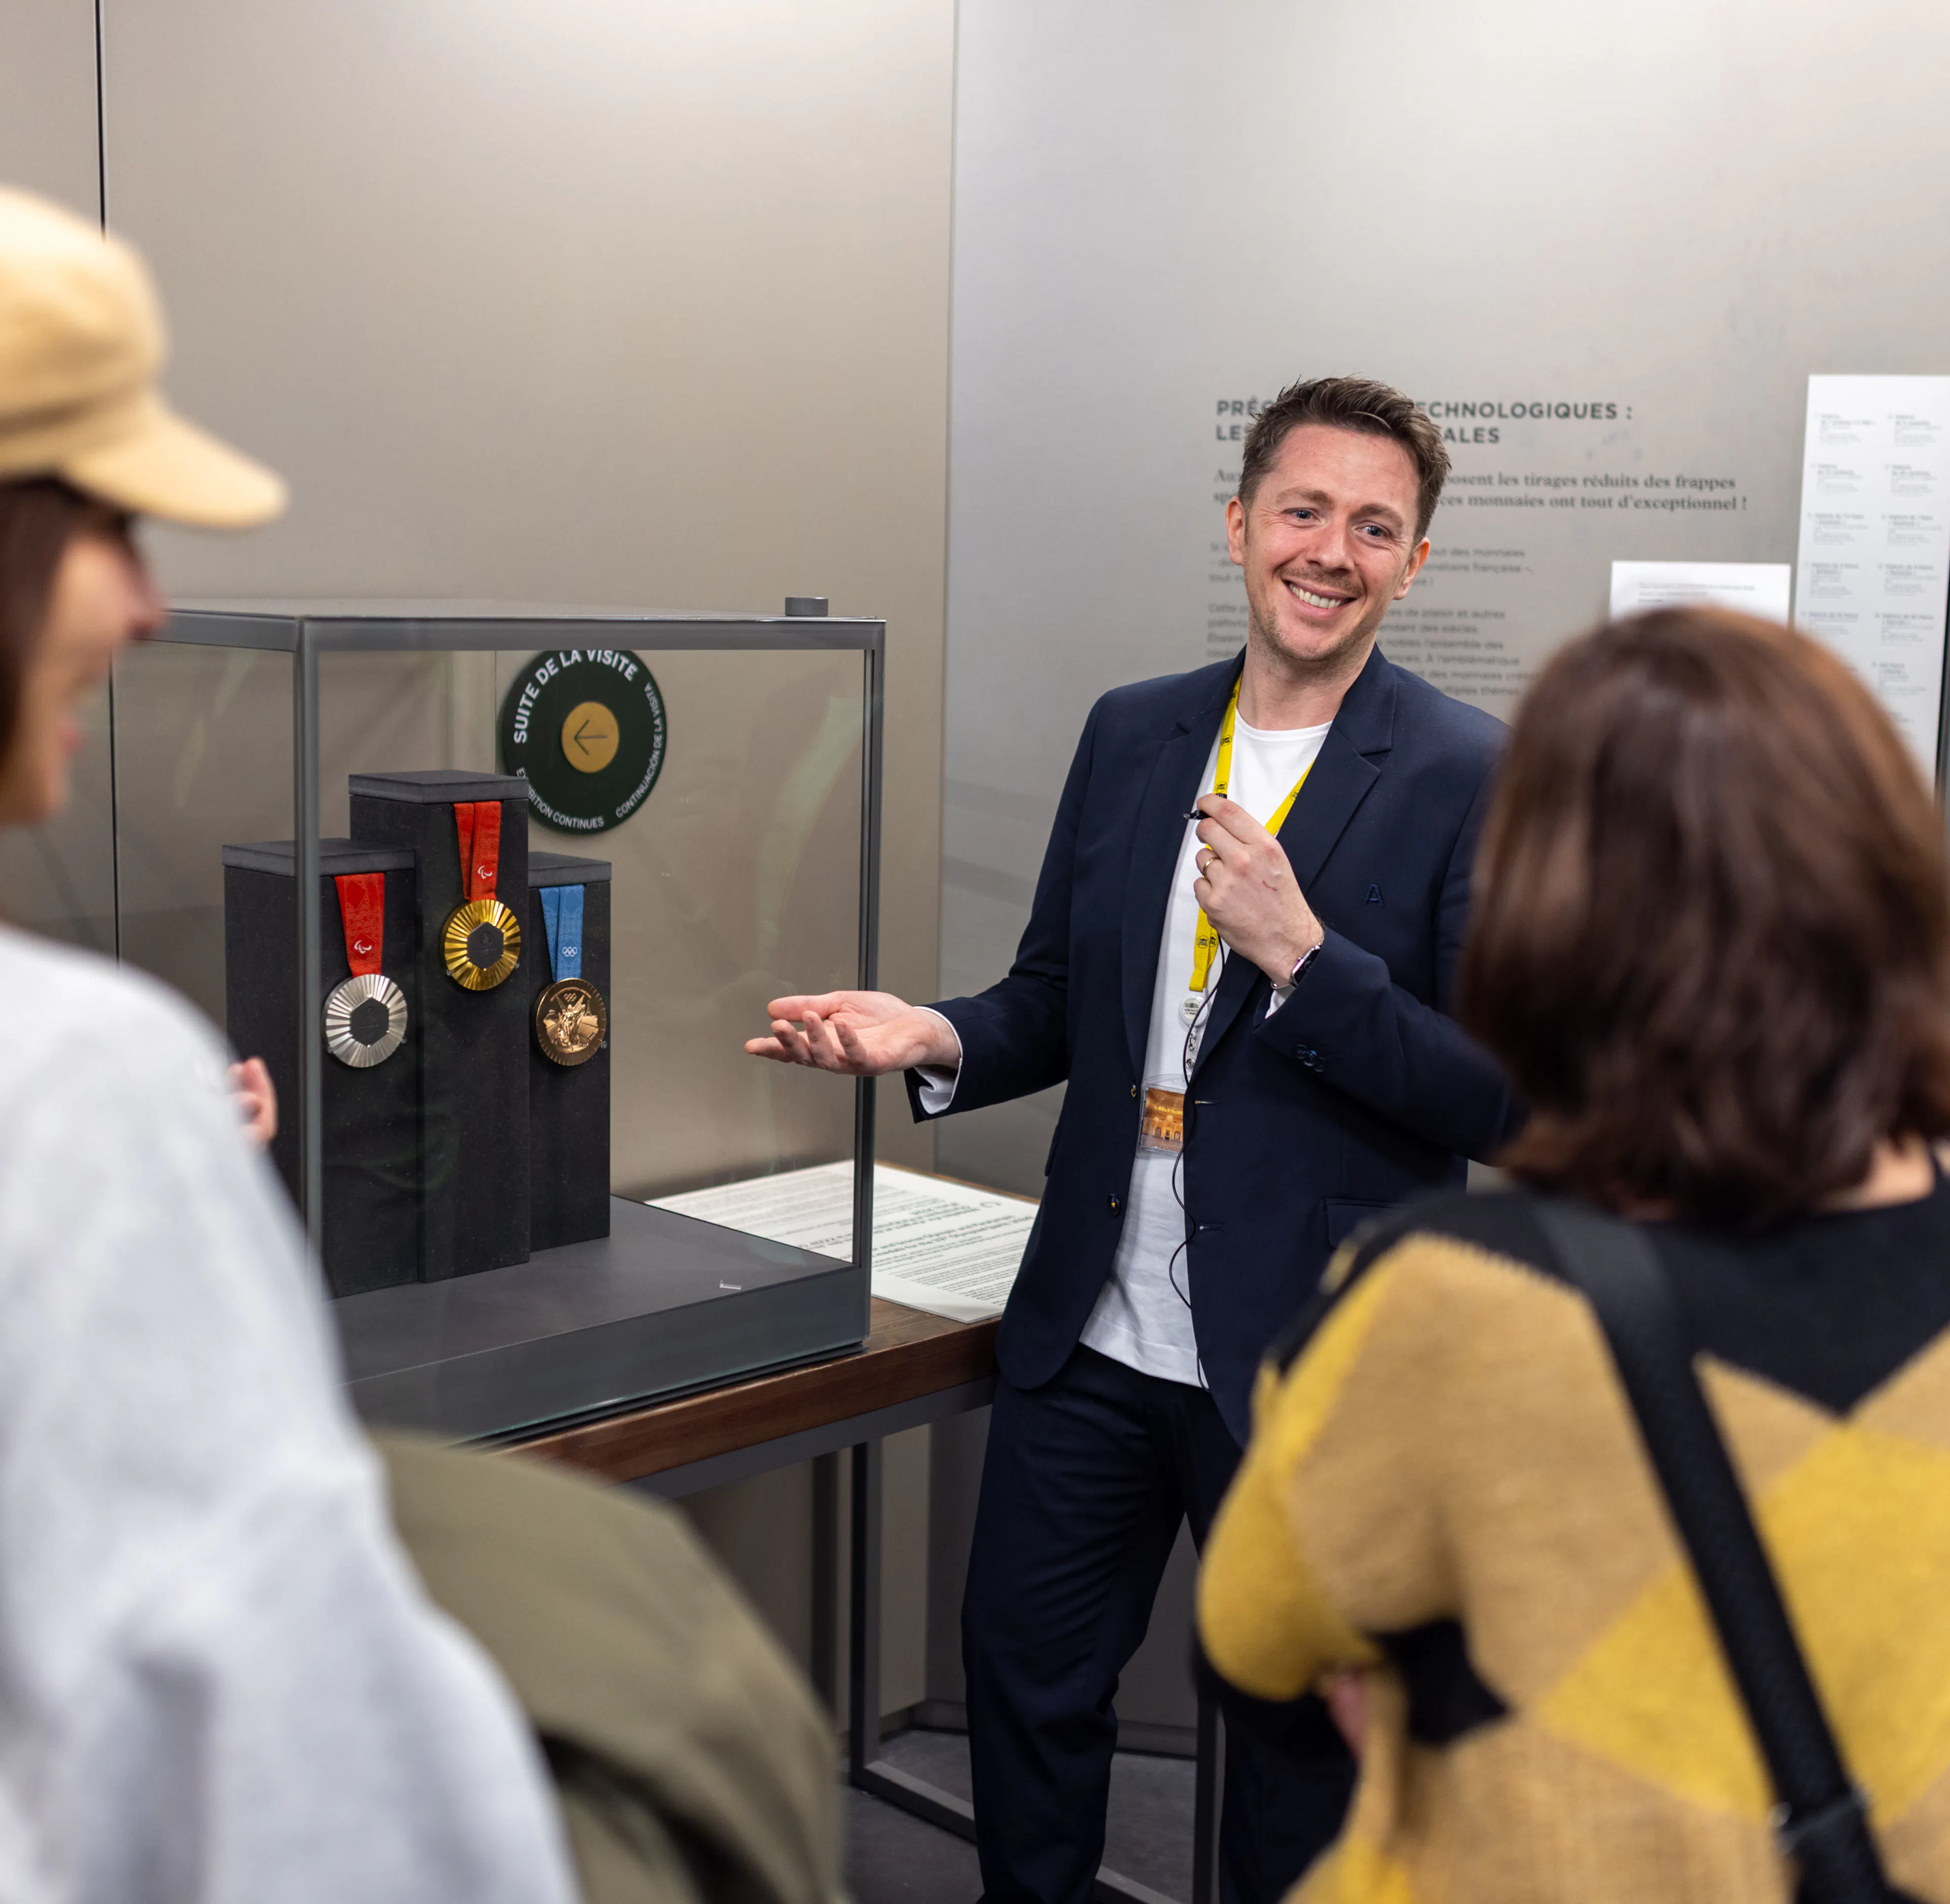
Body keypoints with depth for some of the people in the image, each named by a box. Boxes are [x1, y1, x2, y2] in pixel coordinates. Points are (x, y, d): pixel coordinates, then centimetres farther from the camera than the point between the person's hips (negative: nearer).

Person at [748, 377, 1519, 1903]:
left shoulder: (1471, 780, -11)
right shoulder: (1131, 734, 5)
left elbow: (1506, 1101, -15)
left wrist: (1299, 950, -24)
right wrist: (938, 1040, -8)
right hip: (1092, 1335, 5)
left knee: (1303, 1721, 15)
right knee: (1024, 1663, 18)